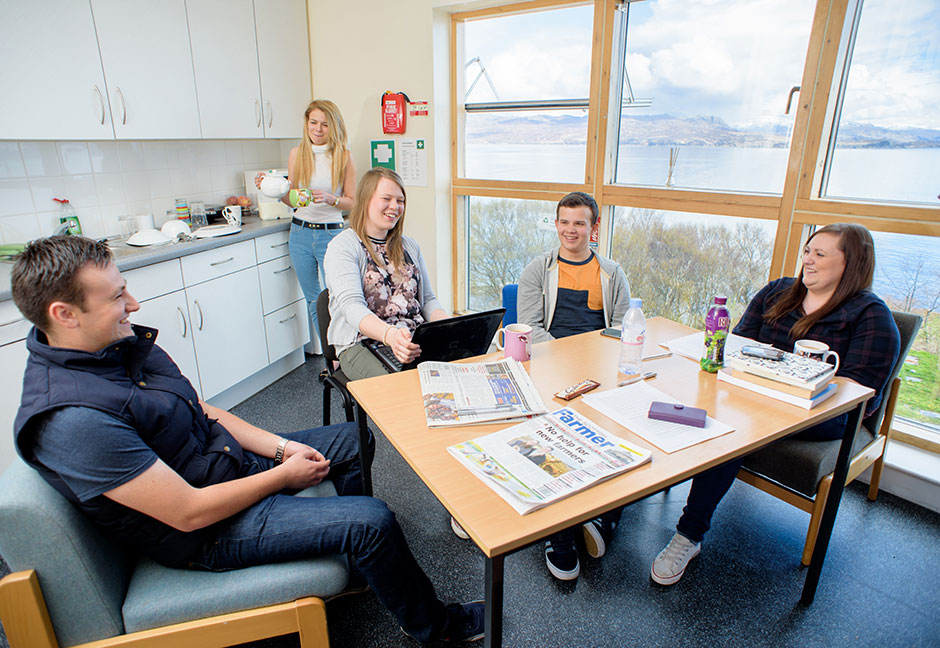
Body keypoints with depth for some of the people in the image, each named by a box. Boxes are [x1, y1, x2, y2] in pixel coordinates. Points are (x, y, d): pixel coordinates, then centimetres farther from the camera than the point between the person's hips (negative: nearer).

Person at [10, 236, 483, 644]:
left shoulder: (118, 343, -3)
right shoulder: (71, 420, -32)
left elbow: (202, 412, 6)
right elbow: (190, 513, -29)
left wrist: (280, 447, -4)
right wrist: (284, 475, -16)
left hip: (233, 459, 9)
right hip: (205, 531, -9)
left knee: (353, 441, 16)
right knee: (373, 520, -17)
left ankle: (357, 571, 37)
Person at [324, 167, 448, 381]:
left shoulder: (409, 246, 19)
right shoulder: (342, 247, -1)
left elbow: (428, 299, 18)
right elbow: (352, 306, -16)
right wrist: (390, 335, -36)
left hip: (415, 339, 5)